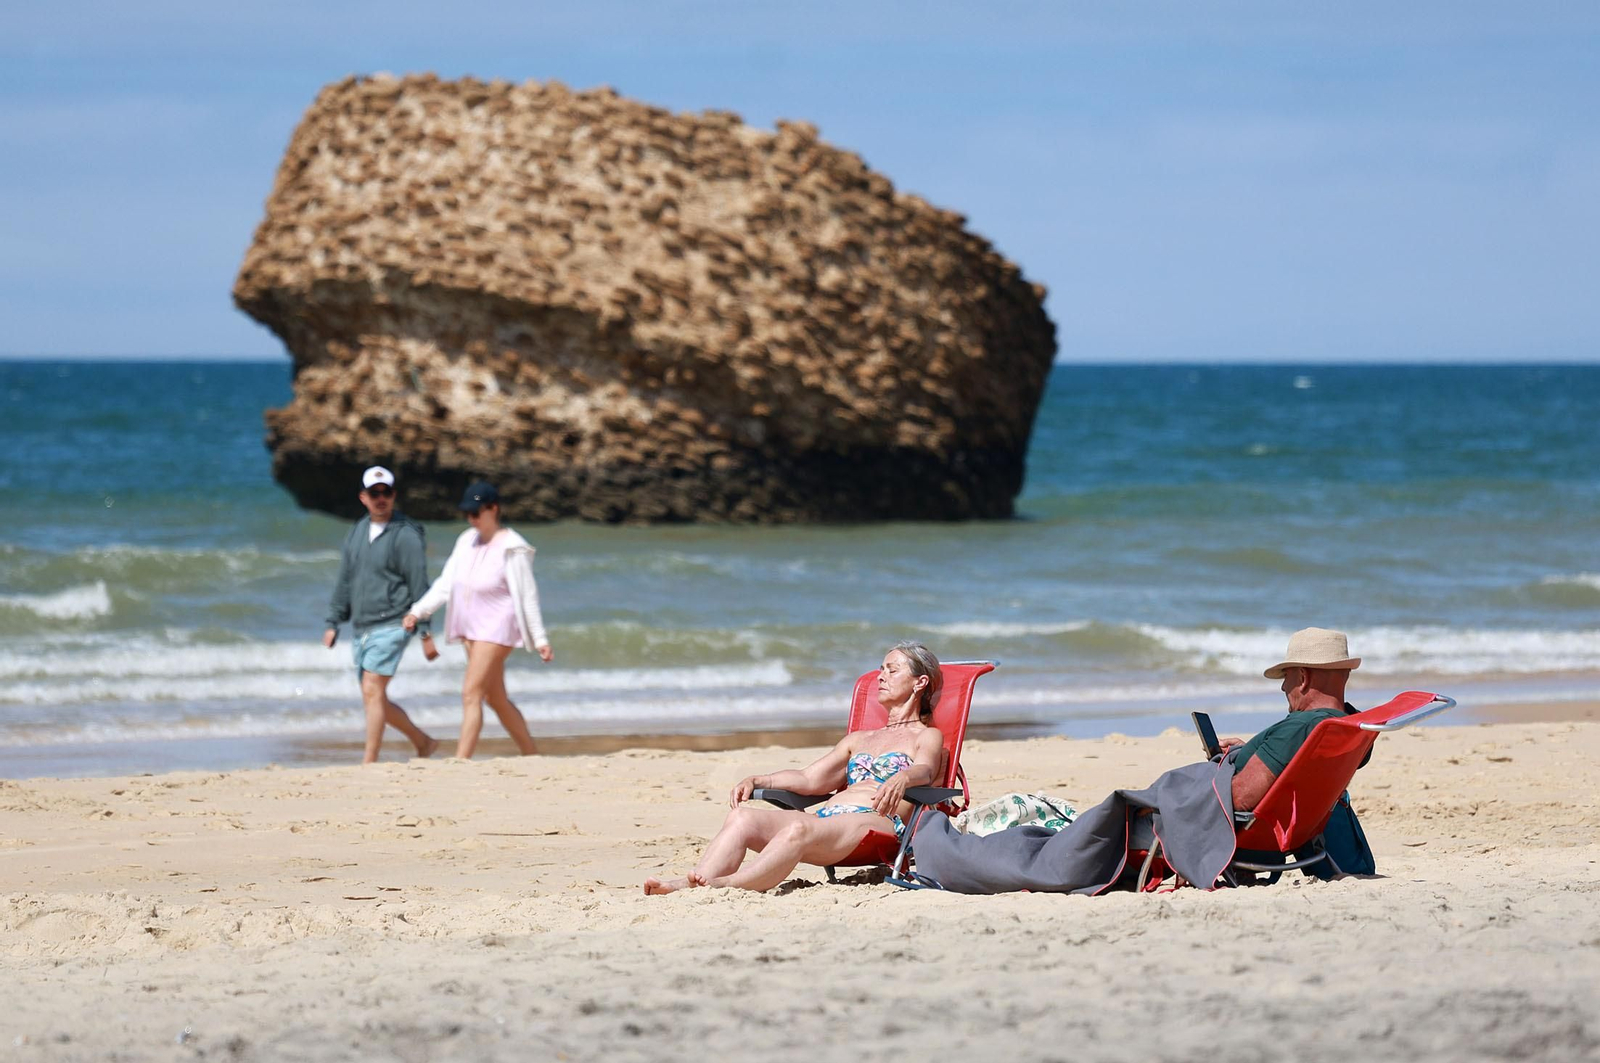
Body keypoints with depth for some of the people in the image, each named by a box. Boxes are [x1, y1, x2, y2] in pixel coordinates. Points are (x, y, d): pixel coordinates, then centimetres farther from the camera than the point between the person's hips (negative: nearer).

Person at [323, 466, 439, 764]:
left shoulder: (406, 535, -8)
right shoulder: (357, 532, 13)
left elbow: (419, 586, -9)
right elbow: (344, 582, 19)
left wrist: (426, 632, -11)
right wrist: (333, 623, 14)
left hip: (391, 626, -8)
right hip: (360, 628, 8)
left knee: (372, 692, -16)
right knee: (376, 699, 11)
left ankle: (369, 762, -15)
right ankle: (423, 742, 27)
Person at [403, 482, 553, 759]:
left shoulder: (511, 548, -14)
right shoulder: (467, 541, 7)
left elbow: (527, 596, -12)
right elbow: (446, 583, 8)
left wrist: (539, 639, -12)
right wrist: (418, 611, -2)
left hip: (496, 628, -8)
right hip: (472, 628, 8)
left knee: (471, 694, -15)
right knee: (496, 699, 12)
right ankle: (532, 756, 22)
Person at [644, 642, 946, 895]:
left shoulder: (928, 737, 16)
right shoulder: (859, 739, 38)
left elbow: (924, 770, -8)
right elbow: (809, 779, 28)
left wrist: (902, 779, -32)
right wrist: (758, 780, 12)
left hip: (876, 822, -7)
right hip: (827, 814, 7)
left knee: (799, 828, -39)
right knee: (742, 817, -22)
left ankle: (729, 884, -54)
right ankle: (692, 882, -44)